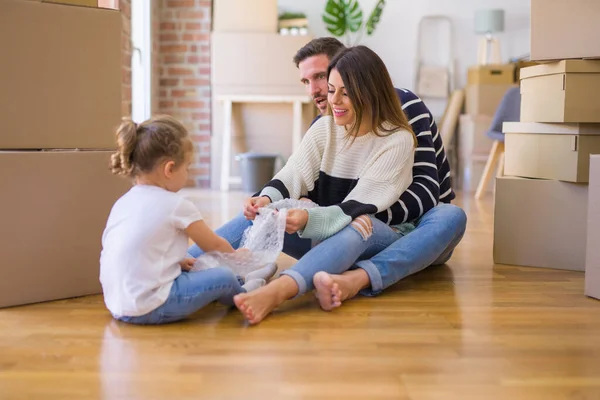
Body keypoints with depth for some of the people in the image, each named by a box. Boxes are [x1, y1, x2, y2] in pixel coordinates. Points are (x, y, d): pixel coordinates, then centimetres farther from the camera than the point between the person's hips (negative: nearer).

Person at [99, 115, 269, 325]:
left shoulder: (123, 202, 8)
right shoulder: (176, 205, -11)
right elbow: (214, 246, 4)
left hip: (117, 305, 8)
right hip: (149, 308, -8)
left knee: (185, 272, 27)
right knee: (224, 277, 4)